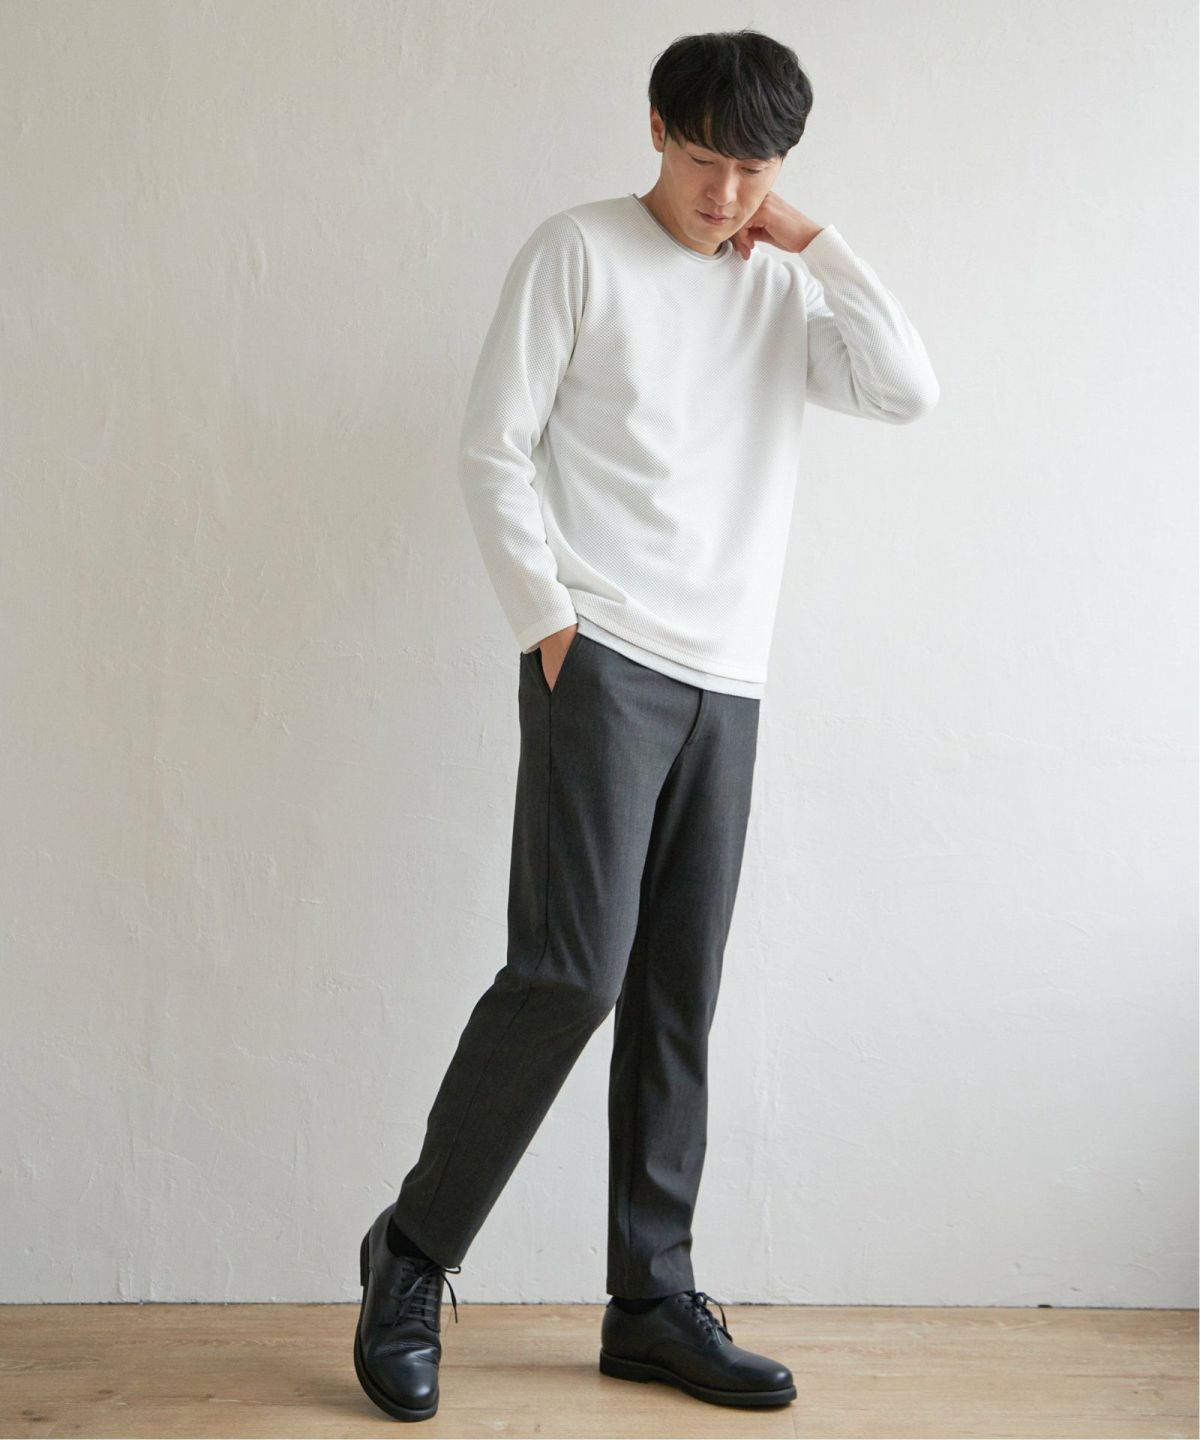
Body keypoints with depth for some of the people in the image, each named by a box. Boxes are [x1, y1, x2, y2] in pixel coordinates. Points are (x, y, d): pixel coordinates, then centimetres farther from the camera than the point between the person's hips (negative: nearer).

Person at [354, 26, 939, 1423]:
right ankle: (413, 1252, 4)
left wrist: (814, 242, 4)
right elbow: (493, 452, -2)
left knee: (677, 998, 6)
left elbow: (908, 391, 1)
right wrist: (550, 624, -9)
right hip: (603, 660, -5)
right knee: (574, 967, -14)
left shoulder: (785, 288, 16)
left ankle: (652, 1303, 15)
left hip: (727, 682, 5)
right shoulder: (579, 252, 3)